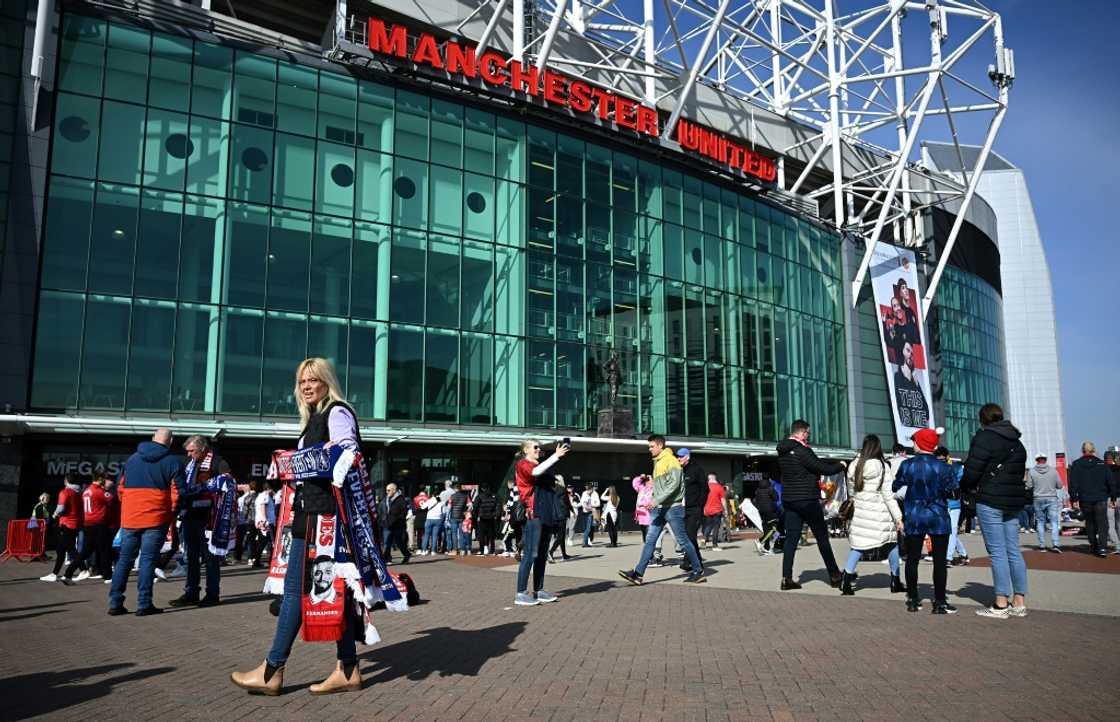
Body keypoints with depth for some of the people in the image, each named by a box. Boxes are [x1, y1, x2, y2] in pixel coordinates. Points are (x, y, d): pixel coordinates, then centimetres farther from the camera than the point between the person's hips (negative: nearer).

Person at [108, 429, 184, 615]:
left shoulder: (132, 459, 15)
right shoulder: (173, 462, -3)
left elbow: (121, 488, 18)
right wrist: (173, 511, 8)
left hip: (129, 518, 4)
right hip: (156, 519, -4)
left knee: (124, 559, 12)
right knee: (148, 560, -1)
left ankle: (115, 603, 12)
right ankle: (144, 604, -2)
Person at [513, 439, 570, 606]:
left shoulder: (540, 466, 22)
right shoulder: (522, 464, -1)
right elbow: (535, 472, -23)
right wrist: (556, 456, -22)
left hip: (546, 515, 8)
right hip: (533, 515, -8)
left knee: (542, 555, 9)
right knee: (530, 555, -10)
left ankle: (538, 591, 15)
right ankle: (521, 594, -8)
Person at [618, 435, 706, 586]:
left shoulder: (671, 461, -10)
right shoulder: (657, 463, 17)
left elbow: (674, 484, -20)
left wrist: (657, 500, -23)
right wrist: (653, 503, 14)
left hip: (673, 507, -8)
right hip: (659, 509, 8)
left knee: (683, 540, 0)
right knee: (650, 540, 1)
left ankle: (698, 571, 13)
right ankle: (638, 573, -3)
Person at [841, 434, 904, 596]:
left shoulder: (854, 466, 1)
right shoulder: (883, 467, -10)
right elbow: (889, 495, -9)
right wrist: (898, 518, -4)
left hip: (860, 512, 3)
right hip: (880, 513, -3)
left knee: (858, 545, 7)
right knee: (892, 544, 16)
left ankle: (847, 578, -6)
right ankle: (895, 581, 24)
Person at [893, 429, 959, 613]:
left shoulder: (907, 465, -6)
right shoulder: (943, 467, -8)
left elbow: (896, 487, 3)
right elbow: (954, 491, -6)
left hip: (914, 517, 1)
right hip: (938, 517, -1)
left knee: (912, 559, 9)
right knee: (940, 560, 3)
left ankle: (913, 600, 13)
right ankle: (939, 602, 3)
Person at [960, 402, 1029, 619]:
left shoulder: (984, 439, -9)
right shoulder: (1017, 443, 16)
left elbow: (972, 471, -13)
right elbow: (1020, 473, 20)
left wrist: (964, 487, 5)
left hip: (990, 501, -7)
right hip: (1014, 502, 8)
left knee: (997, 552, -6)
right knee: (1013, 551, 9)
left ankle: (1001, 605, -4)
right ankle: (1019, 602, 12)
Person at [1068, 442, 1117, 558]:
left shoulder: (1076, 465, 0)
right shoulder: (1101, 464, 2)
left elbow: (1073, 484, -3)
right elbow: (1110, 482, 4)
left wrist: (1074, 499, 0)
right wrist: (1113, 498, 11)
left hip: (1085, 500, 1)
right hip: (1101, 499, -1)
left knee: (1090, 523, 14)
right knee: (1102, 524, -1)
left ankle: (1093, 546, 18)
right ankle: (1102, 547, -14)